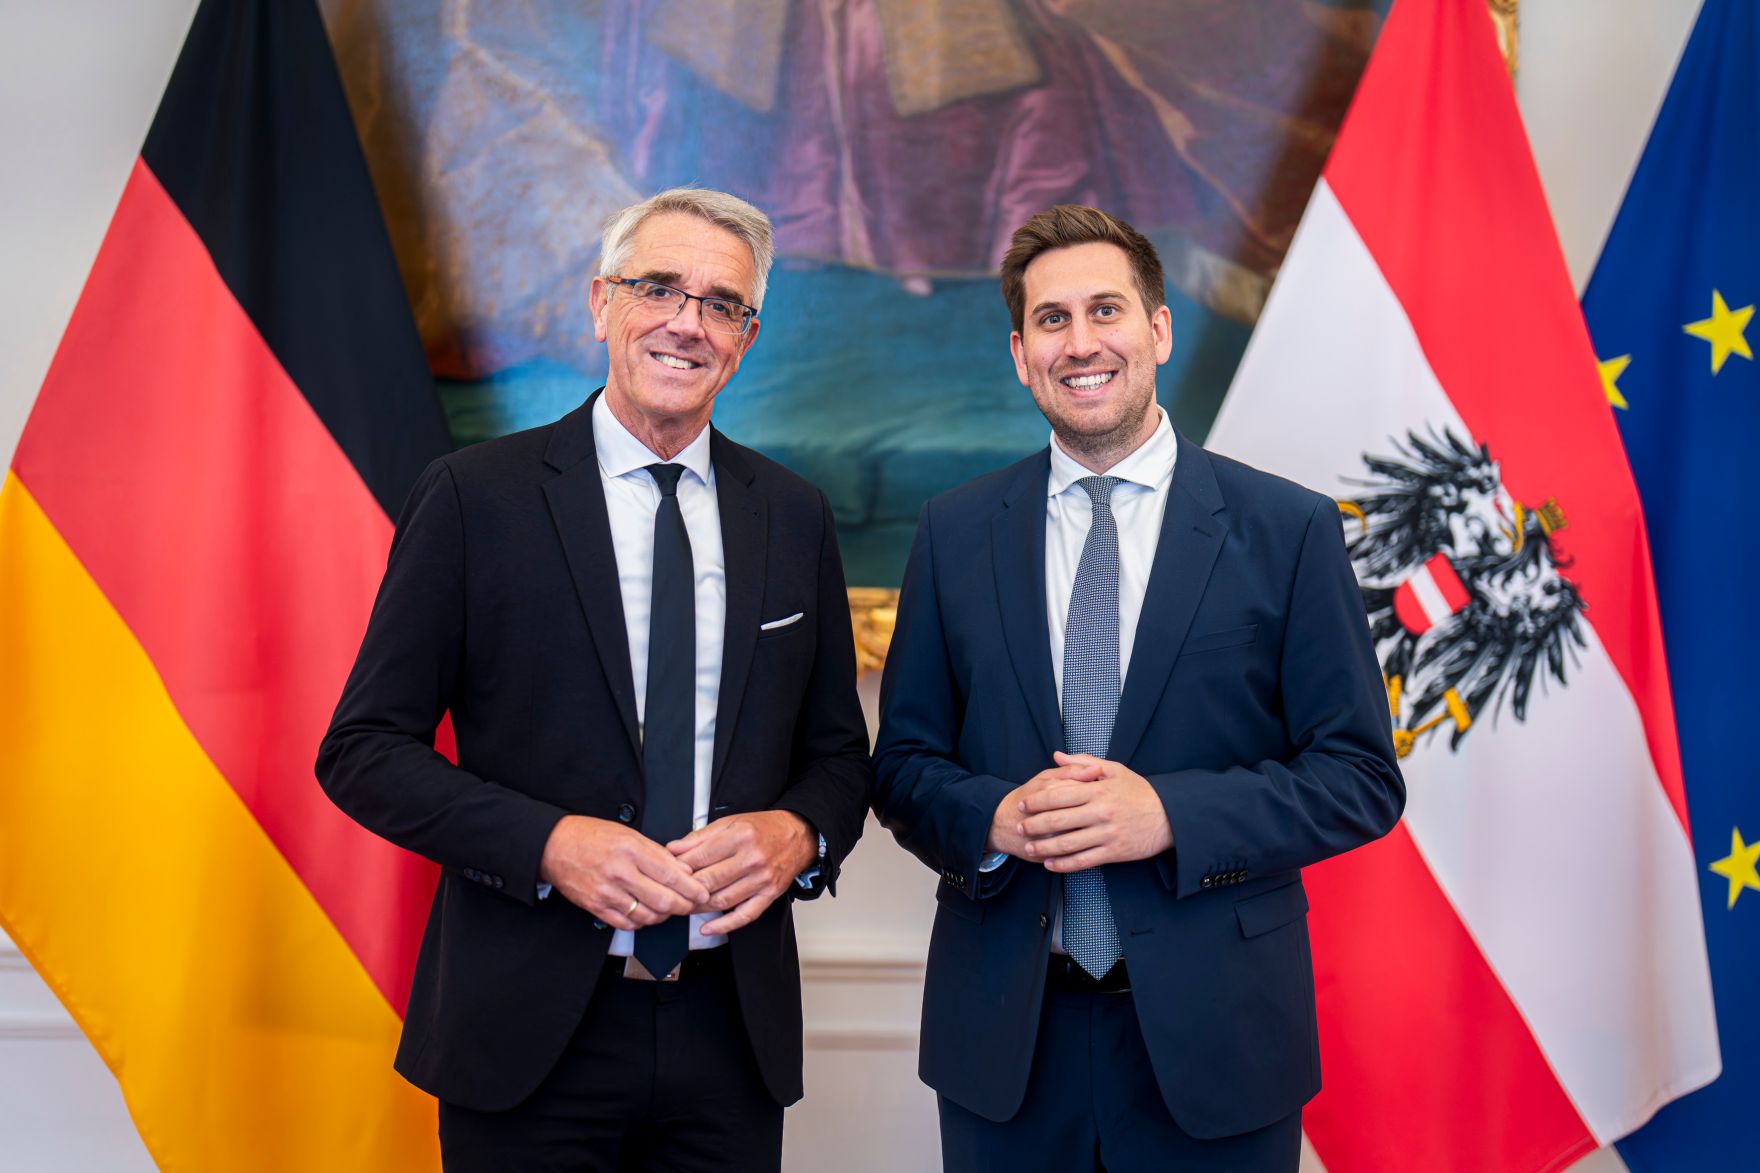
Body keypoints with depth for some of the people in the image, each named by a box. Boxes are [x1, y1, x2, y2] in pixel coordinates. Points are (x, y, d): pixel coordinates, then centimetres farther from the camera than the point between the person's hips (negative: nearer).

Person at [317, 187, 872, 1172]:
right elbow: (364, 749, -5)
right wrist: (548, 843, -18)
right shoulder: (478, 494, -4)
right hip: (528, 1031, -3)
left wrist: (799, 833, -10)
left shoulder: (796, 517, 6)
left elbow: (839, 751, 11)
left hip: (734, 1028, 3)